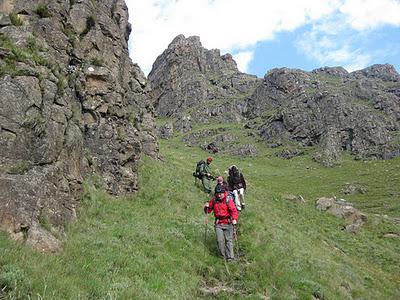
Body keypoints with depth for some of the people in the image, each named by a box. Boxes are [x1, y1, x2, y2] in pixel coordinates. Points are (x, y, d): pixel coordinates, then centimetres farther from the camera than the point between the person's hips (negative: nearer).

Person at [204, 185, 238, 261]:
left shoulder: (228, 200, -7)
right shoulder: (214, 200, 3)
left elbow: (234, 210, -16)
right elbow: (208, 210, 12)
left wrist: (234, 219, -34)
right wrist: (206, 207, -10)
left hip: (228, 223, -2)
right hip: (218, 223, 2)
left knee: (229, 240, -2)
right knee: (220, 240, -6)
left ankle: (230, 257, 7)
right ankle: (223, 256, 12)